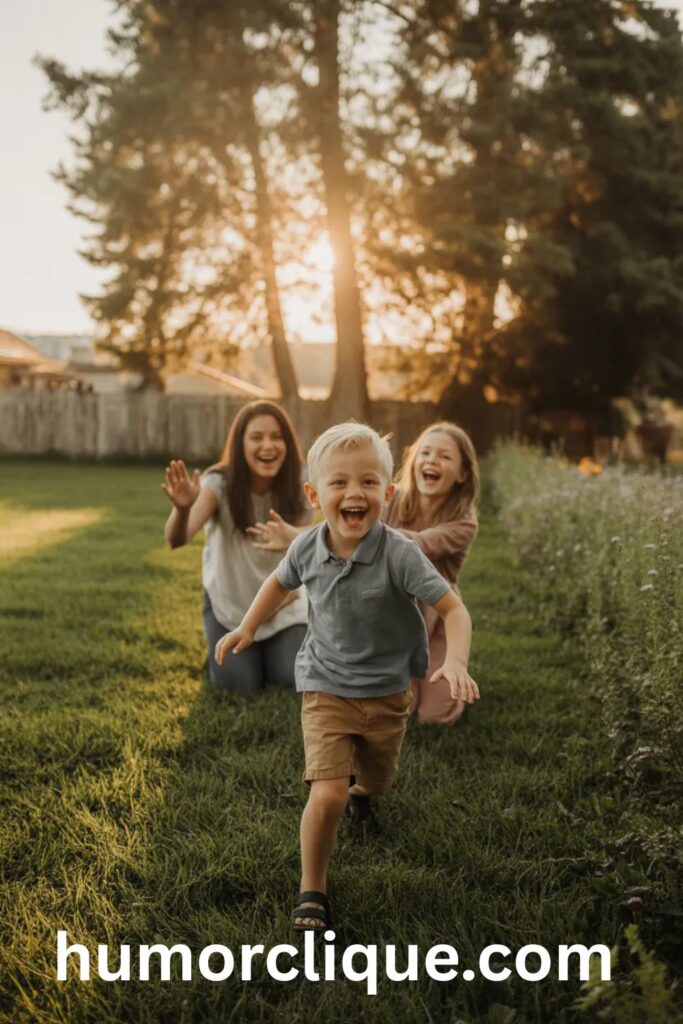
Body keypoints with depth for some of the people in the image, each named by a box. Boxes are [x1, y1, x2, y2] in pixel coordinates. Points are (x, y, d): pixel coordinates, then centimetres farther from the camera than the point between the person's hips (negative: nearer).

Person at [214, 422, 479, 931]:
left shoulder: (399, 553, -24)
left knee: (377, 784, 24)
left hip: (387, 692, 1)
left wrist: (456, 663, -37)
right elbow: (280, 582, 11)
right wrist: (247, 628, 7)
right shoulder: (307, 549, -13)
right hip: (326, 688, 0)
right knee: (328, 796, -17)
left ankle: (361, 775, 62)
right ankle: (312, 889, 5)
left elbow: (454, 608, -21)